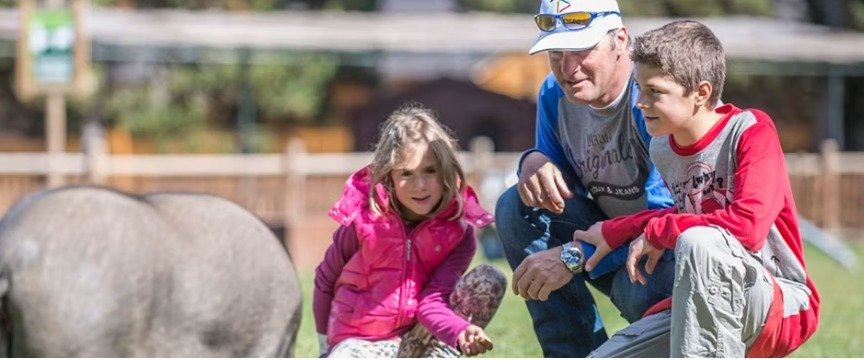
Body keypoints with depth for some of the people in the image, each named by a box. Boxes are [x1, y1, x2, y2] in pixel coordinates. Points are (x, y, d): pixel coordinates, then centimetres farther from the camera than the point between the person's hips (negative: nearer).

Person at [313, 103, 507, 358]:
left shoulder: (458, 234, -9)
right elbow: (325, 281, 4)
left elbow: (432, 302, -18)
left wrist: (462, 331, -39)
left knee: (489, 280, -17)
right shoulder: (364, 221, -13)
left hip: (416, 338, 3)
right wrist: (327, 346, 7)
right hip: (361, 341, -3)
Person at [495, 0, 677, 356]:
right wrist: (534, 162, -14)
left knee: (639, 290, -39)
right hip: (614, 236, 7)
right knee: (516, 208, -9)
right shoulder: (554, 95, -1)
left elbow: (667, 214, -31)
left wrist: (575, 256, -35)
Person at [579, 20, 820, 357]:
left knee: (699, 241, -37)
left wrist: (657, 232, -17)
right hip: (700, 310, 7)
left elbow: (748, 226, -29)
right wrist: (614, 232, 7)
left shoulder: (751, 131, -15)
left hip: (783, 307, -7)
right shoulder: (661, 149, 6)